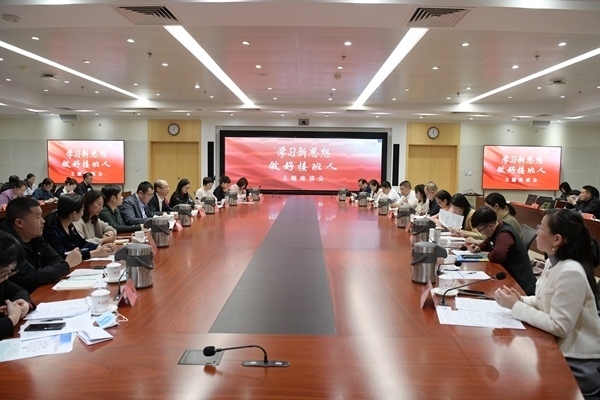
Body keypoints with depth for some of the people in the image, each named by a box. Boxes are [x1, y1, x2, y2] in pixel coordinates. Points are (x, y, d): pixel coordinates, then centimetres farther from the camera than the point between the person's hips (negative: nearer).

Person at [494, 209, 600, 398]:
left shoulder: (571, 272, -27)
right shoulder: (553, 262, 2)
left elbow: (558, 327, -26)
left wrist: (516, 307, -21)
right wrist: (521, 300, -7)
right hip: (558, 349, 8)